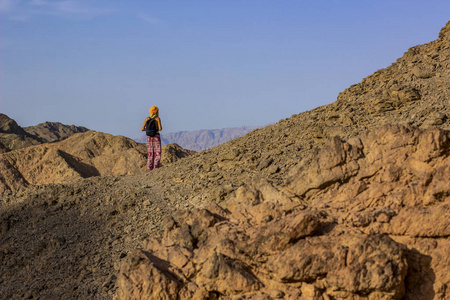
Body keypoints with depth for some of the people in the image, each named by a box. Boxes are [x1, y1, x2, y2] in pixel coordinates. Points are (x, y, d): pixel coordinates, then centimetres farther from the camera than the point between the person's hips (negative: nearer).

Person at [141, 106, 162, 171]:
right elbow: (160, 129, -15)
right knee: (157, 154, -1)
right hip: (156, 137, -4)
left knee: (150, 154, 8)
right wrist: (161, 127, 10)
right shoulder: (157, 118, -7)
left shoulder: (147, 119, 5)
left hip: (149, 137, 4)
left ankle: (149, 170, 3)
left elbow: (142, 129, 1)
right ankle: (155, 169, -12)